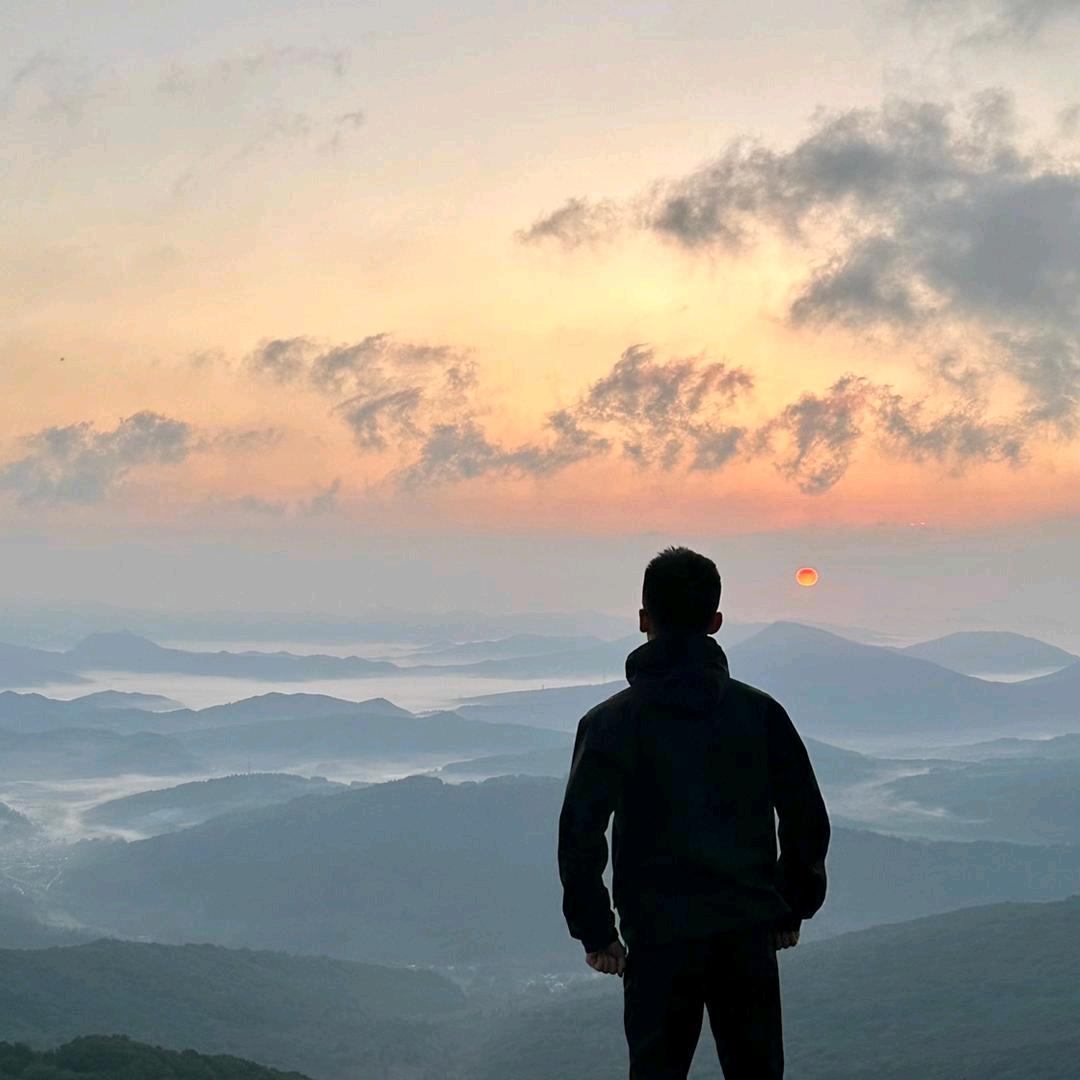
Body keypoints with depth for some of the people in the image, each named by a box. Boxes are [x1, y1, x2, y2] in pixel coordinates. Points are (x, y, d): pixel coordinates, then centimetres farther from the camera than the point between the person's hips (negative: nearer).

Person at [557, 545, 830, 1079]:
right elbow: (808, 820, 5)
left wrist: (595, 933, 2)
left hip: (658, 936, -2)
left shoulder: (608, 723, -4)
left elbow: (579, 835, -8)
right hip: (749, 934, 2)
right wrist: (792, 909, 17)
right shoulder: (760, 712, 3)